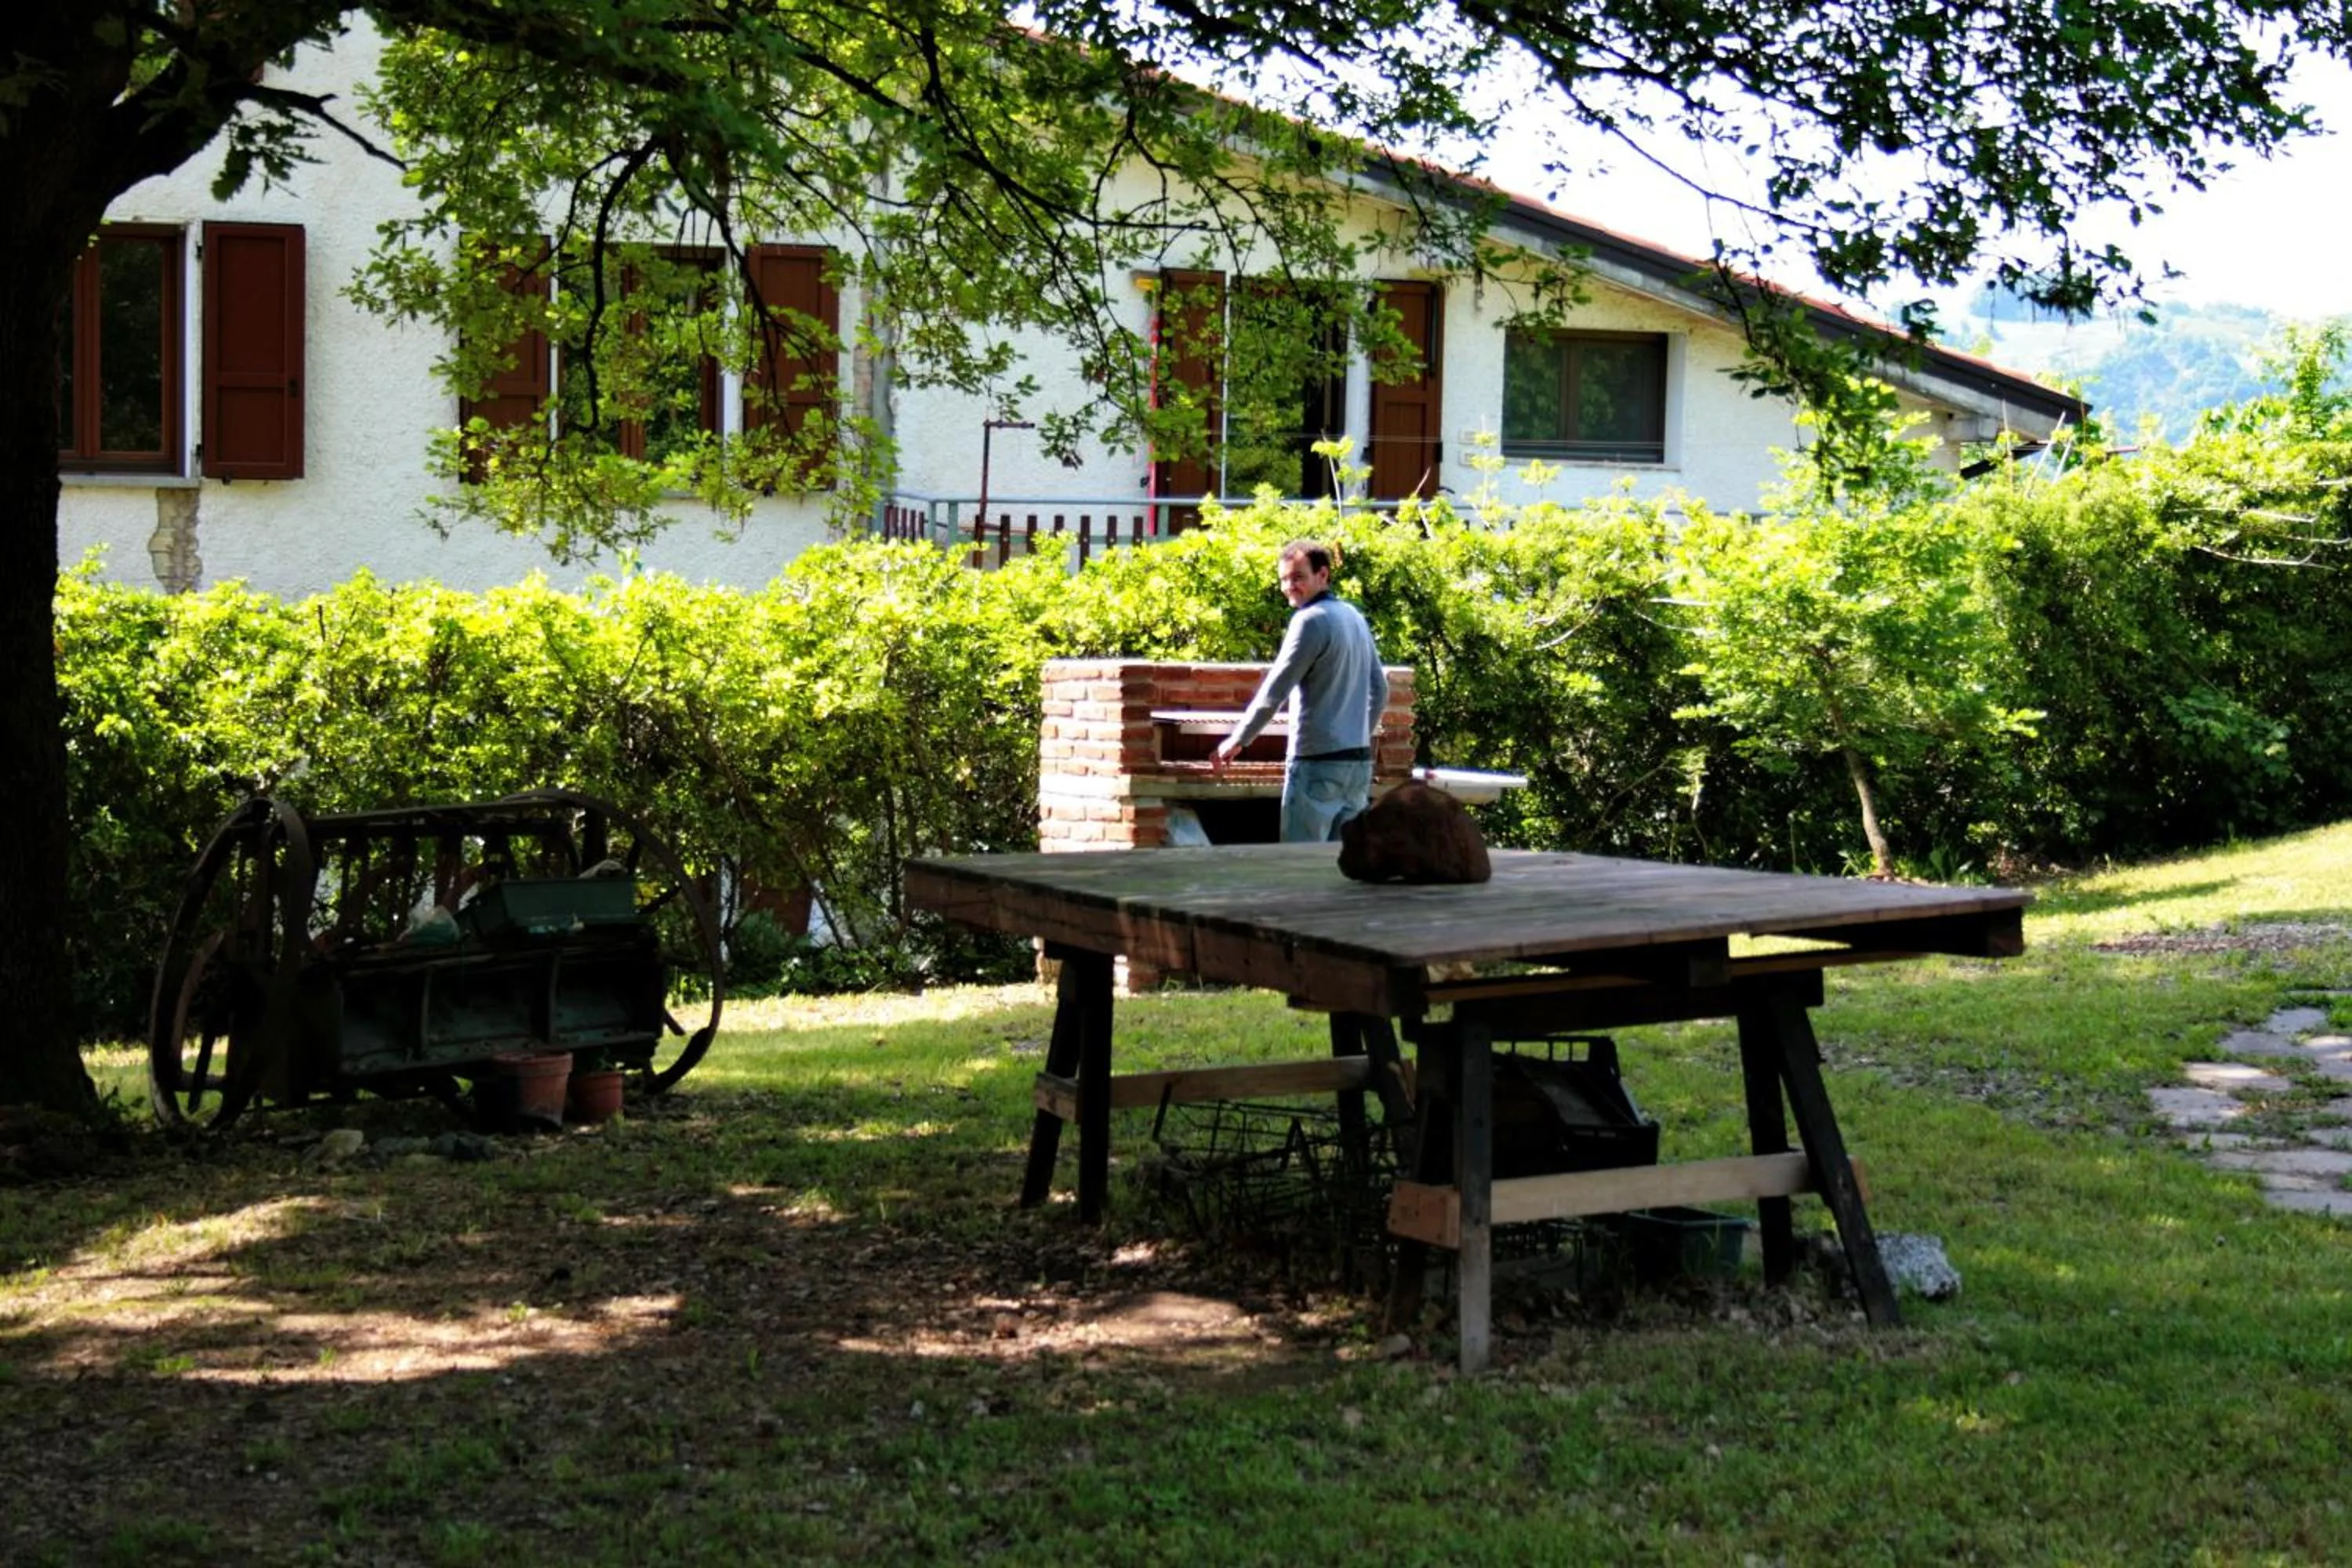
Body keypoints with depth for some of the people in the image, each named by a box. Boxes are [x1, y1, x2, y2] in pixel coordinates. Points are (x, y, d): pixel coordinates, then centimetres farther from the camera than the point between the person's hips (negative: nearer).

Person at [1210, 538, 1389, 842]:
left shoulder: (1311, 620, -11)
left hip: (1318, 762, -8)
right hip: (1359, 761, 8)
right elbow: (1380, 691, 19)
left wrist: (1237, 741, -5)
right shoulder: (1355, 617, 14)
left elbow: (1274, 692, -13)